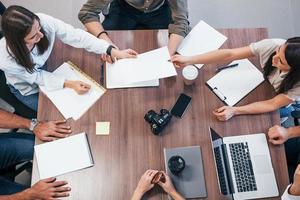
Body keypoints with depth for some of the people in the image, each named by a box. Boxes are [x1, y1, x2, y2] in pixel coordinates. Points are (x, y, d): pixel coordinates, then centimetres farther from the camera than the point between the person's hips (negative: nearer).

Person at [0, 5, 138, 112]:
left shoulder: (44, 21, -36)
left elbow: (75, 36, -29)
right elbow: (36, 77, -24)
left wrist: (114, 52, -32)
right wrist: (68, 84, -35)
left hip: (47, 70, 3)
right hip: (29, 89, -3)